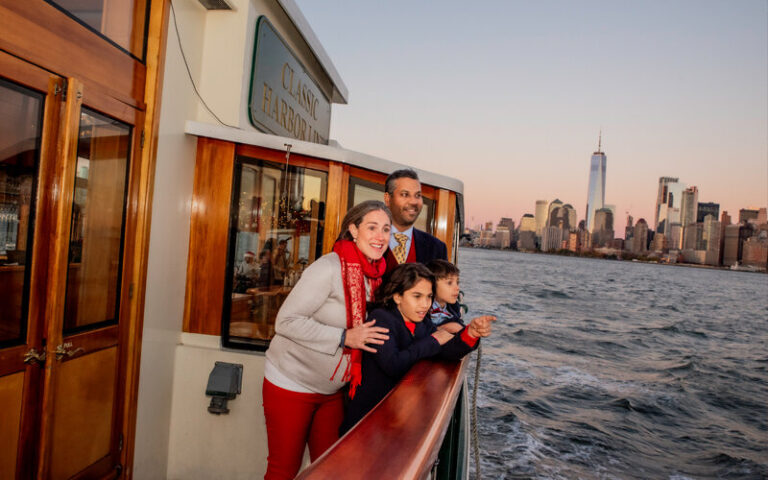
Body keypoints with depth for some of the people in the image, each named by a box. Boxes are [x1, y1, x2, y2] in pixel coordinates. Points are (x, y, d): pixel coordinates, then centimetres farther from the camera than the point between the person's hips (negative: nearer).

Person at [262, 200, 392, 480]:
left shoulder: (373, 275, 2)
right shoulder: (329, 268, -21)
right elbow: (286, 321, -23)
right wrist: (345, 338, -27)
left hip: (331, 390, 7)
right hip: (291, 384, -7)